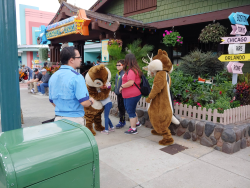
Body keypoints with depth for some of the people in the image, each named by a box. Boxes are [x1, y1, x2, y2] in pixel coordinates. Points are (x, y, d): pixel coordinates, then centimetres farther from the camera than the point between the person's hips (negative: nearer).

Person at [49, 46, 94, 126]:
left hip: (58, 118, 7)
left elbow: (52, 101, 14)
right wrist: (91, 101, 0)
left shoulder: (53, 77, 6)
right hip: (75, 119, -6)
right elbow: (84, 103, -21)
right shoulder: (76, 77, -17)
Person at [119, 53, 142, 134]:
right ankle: (137, 122, 38)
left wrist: (122, 86, -16)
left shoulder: (131, 71, -21)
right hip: (129, 95, 11)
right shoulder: (135, 69, 12)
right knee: (129, 109, 24)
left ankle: (133, 129, 12)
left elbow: (131, 82, -31)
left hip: (132, 95, -11)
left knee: (131, 111, 0)